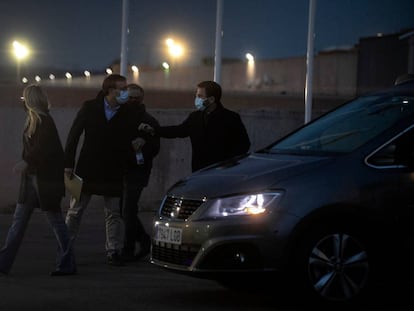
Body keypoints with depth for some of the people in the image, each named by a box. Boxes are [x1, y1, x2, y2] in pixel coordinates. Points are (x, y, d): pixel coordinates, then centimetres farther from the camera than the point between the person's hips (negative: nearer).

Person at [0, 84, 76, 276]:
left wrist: (26, 161, -29)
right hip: (32, 176, 10)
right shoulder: (33, 120, 12)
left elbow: (44, 148, -24)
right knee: (19, 219, 8)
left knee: (54, 218, -2)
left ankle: (67, 264, 6)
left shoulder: (44, 120, -15)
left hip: (45, 179, -10)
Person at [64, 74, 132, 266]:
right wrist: (68, 164, -6)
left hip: (113, 171, 1)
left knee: (114, 213, 2)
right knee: (75, 211, 8)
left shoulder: (127, 114, -3)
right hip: (87, 169, 0)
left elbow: (128, 142, 4)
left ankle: (113, 251, 7)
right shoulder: (90, 107, -5)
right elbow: (74, 135, -2)